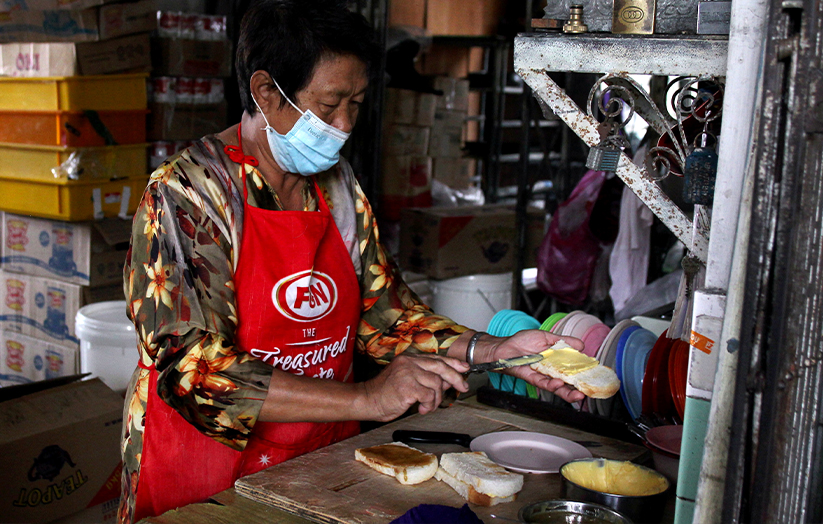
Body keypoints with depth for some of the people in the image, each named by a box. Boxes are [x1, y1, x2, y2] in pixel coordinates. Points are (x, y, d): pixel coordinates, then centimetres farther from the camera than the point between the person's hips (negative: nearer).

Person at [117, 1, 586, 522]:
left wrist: (493, 350, -6)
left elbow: (382, 310, 9)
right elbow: (195, 371, -22)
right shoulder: (184, 194, -14)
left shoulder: (339, 185, 5)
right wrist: (364, 399, -28)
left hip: (323, 466, 5)